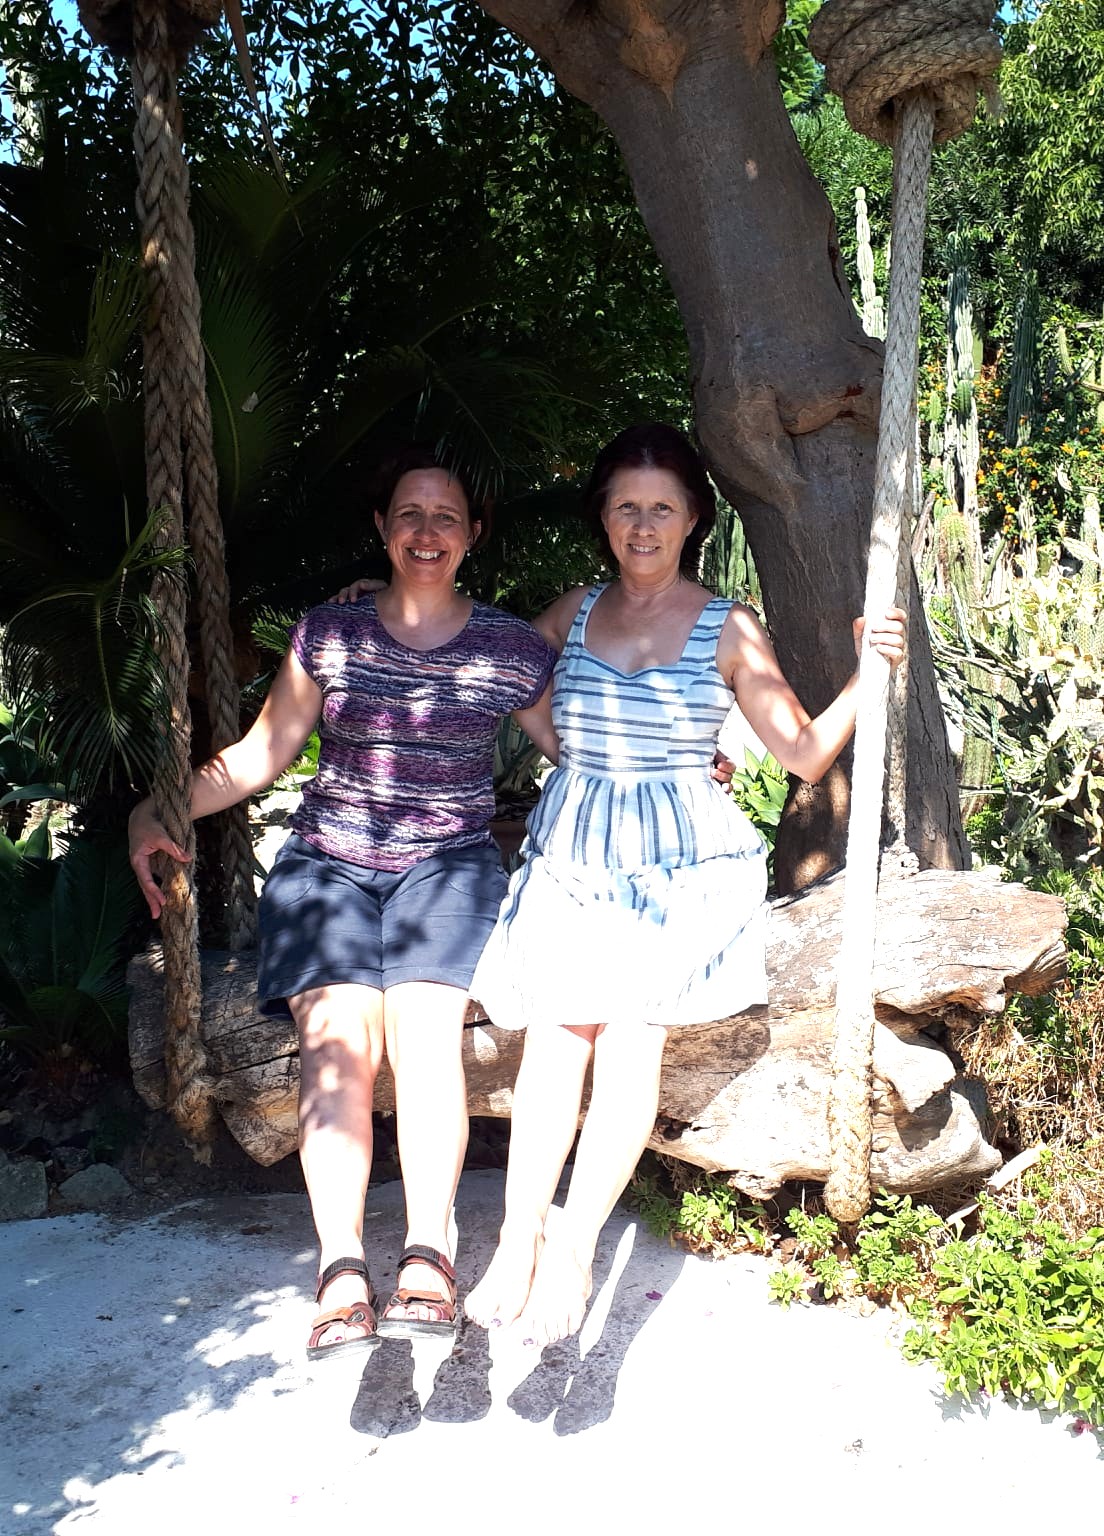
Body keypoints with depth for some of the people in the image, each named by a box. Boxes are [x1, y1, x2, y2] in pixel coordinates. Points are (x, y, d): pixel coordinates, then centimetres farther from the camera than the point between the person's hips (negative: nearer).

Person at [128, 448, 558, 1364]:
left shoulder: (513, 651, 6)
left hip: (450, 860, -1)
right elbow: (263, 753, 12)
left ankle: (428, 1256, -25)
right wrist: (159, 812, 2)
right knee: (337, 1034, -22)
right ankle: (342, 1271, -24)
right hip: (328, 859, 1)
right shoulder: (328, 636, 8)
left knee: (425, 1027, -26)